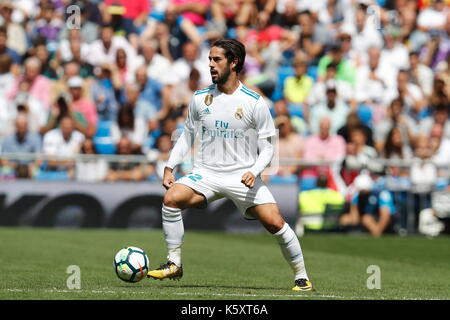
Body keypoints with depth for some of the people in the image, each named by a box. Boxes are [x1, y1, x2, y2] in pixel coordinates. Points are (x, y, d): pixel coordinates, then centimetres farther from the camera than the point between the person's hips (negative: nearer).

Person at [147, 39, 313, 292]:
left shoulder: (255, 103, -5)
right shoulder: (200, 99, 4)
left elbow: (267, 148, -1)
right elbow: (187, 135, 16)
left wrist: (254, 172, -19)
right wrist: (170, 167, 5)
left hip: (243, 175, -2)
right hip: (206, 173, 2)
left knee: (275, 223, -17)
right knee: (171, 198, -24)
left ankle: (302, 277, 3)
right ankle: (174, 265, -11)